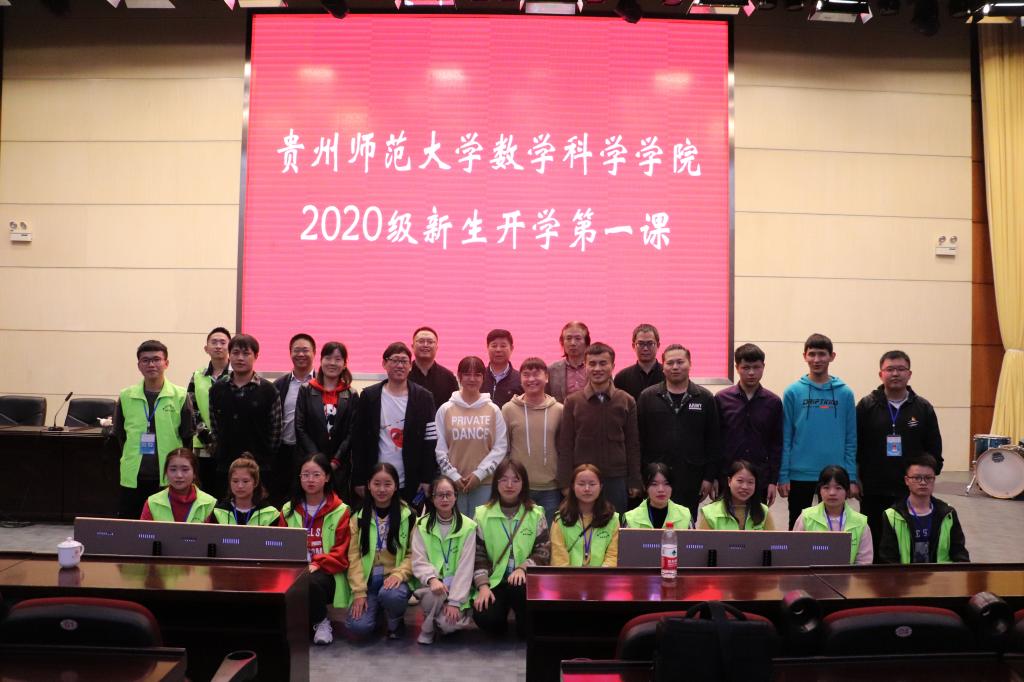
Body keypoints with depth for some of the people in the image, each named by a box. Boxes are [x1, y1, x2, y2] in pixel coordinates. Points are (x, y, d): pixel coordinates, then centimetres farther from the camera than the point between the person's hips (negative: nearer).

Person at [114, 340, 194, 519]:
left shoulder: (180, 396, -1)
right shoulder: (126, 396, 5)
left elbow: (187, 437, 2)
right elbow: (119, 434, 14)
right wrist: (132, 457, 10)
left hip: (169, 477, -2)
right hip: (133, 477, 2)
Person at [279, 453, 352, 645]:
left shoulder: (340, 511, 1)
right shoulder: (288, 510, 13)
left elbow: (342, 552, -3)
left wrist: (317, 565, -19)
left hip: (326, 573, -2)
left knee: (311, 583, -37)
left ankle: (321, 623, -6)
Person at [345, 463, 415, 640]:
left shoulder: (407, 515, 0)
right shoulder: (359, 516, 3)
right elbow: (354, 556, -2)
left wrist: (399, 574, -21)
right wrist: (359, 592, -11)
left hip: (394, 578, -1)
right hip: (368, 580, 1)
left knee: (391, 595, -36)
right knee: (358, 626, -22)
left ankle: (396, 621, 1)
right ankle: (376, 607, 15)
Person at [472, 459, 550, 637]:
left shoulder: (536, 514, 4)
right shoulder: (482, 514, 4)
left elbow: (544, 552, -1)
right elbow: (477, 554, 1)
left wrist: (523, 568, -19)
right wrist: (483, 586, -11)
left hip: (524, 579, 0)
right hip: (494, 581, 0)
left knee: (519, 587, -35)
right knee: (485, 618, -25)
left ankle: (528, 626, -3)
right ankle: (501, 625, 13)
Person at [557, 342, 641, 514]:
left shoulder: (626, 401, 4)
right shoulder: (573, 402, 1)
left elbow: (633, 445, 6)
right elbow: (565, 446, 1)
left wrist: (634, 482, 3)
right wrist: (565, 483, -3)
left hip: (616, 480, 1)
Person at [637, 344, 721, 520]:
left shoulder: (705, 398, 4)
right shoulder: (647, 397, 4)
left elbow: (713, 441, 4)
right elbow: (638, 439, 3)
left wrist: (710, 477, 0)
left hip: (691, 479, 0)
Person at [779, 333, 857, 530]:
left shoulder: (845, 393, 2)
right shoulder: (793, 392, -1)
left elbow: (850, 440, 3)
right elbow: (785, 438, 0)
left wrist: (852, 477, -2)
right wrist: (783, 475, -5)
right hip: (799, 475, -1)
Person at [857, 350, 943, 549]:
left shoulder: (923, 408, 4)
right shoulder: (866, 406, 0)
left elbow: (934, 449, 9)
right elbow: (853, 446, 1)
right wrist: (855, 479, -3)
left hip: (912, 492, 1)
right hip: (873, 491, -1)